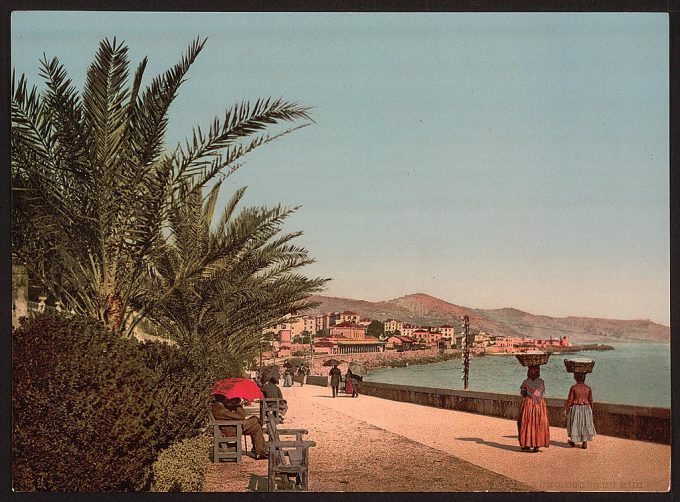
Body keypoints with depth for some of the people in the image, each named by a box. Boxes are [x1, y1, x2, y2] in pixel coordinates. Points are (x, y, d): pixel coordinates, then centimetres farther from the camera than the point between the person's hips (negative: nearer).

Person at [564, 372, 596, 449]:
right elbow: (590, 400, 3)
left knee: (574, 424, 11)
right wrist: (591, 410, 16)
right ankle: (585, 442, 11)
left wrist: (565, 409, -2)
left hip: (575, 408, -2)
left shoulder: (573, 387, -12)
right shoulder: (588, 388, -3)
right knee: (585, 425, 11)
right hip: (586, 409, 2)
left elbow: (570, 399, -11)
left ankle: (573, 441, 20)